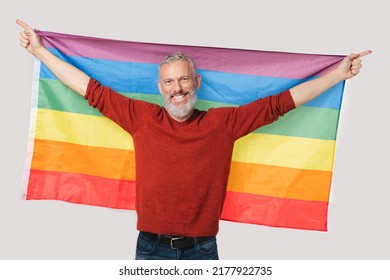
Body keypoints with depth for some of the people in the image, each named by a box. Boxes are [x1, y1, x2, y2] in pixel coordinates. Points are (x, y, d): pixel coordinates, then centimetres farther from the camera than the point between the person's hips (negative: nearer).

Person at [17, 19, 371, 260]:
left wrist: (340, 73, 4)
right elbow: (92, 90, 4)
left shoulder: (223, 122, -2)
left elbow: (280, 102, 0)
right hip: (152, 248, 1)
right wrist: (40, 51, 7)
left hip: (202, 248, 0)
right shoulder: (142, 118, -1)